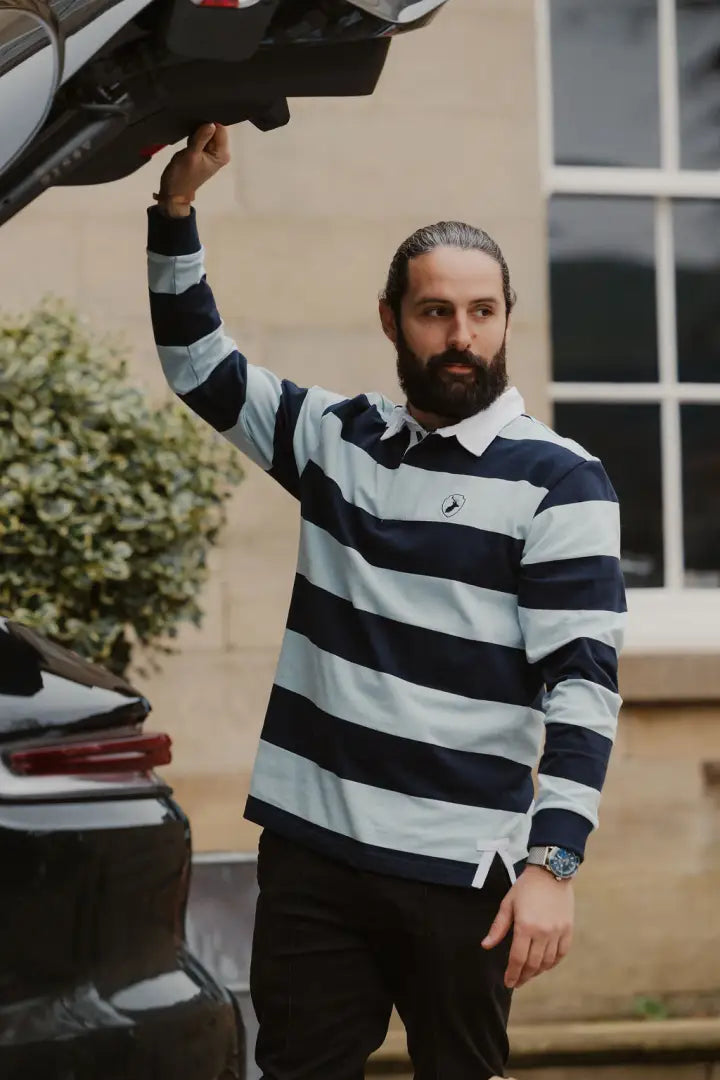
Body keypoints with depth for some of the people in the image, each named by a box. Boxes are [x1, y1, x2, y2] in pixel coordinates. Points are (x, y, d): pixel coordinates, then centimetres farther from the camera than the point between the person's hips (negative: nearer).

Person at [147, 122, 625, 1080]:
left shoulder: (559, 482, -4)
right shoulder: (339, 441, 11)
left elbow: (583, 681, -10)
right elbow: (198, 364, 18)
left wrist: (554, 862, -19)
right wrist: (178, 204, 5)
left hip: (461, 876, -4)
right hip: (310, 854, 4)